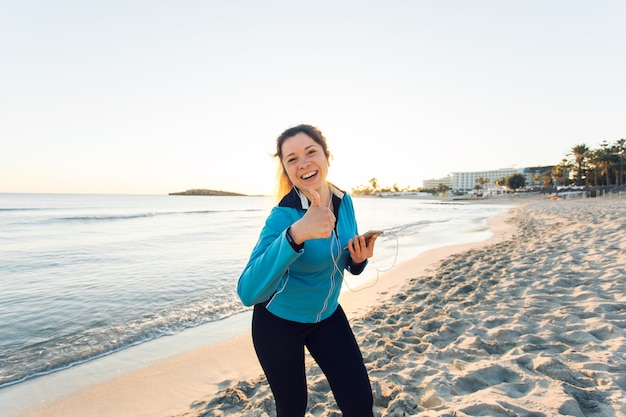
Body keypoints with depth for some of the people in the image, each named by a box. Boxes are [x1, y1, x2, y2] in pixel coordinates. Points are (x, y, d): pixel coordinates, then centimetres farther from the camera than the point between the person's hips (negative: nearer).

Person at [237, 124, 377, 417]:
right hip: (279, 321, -4)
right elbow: (248, 291, -41)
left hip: (327, 315, 5)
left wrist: (359, 259, -18)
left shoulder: (343, 201, -10)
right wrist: (295, 233, -54)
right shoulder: (283, 215, -27)